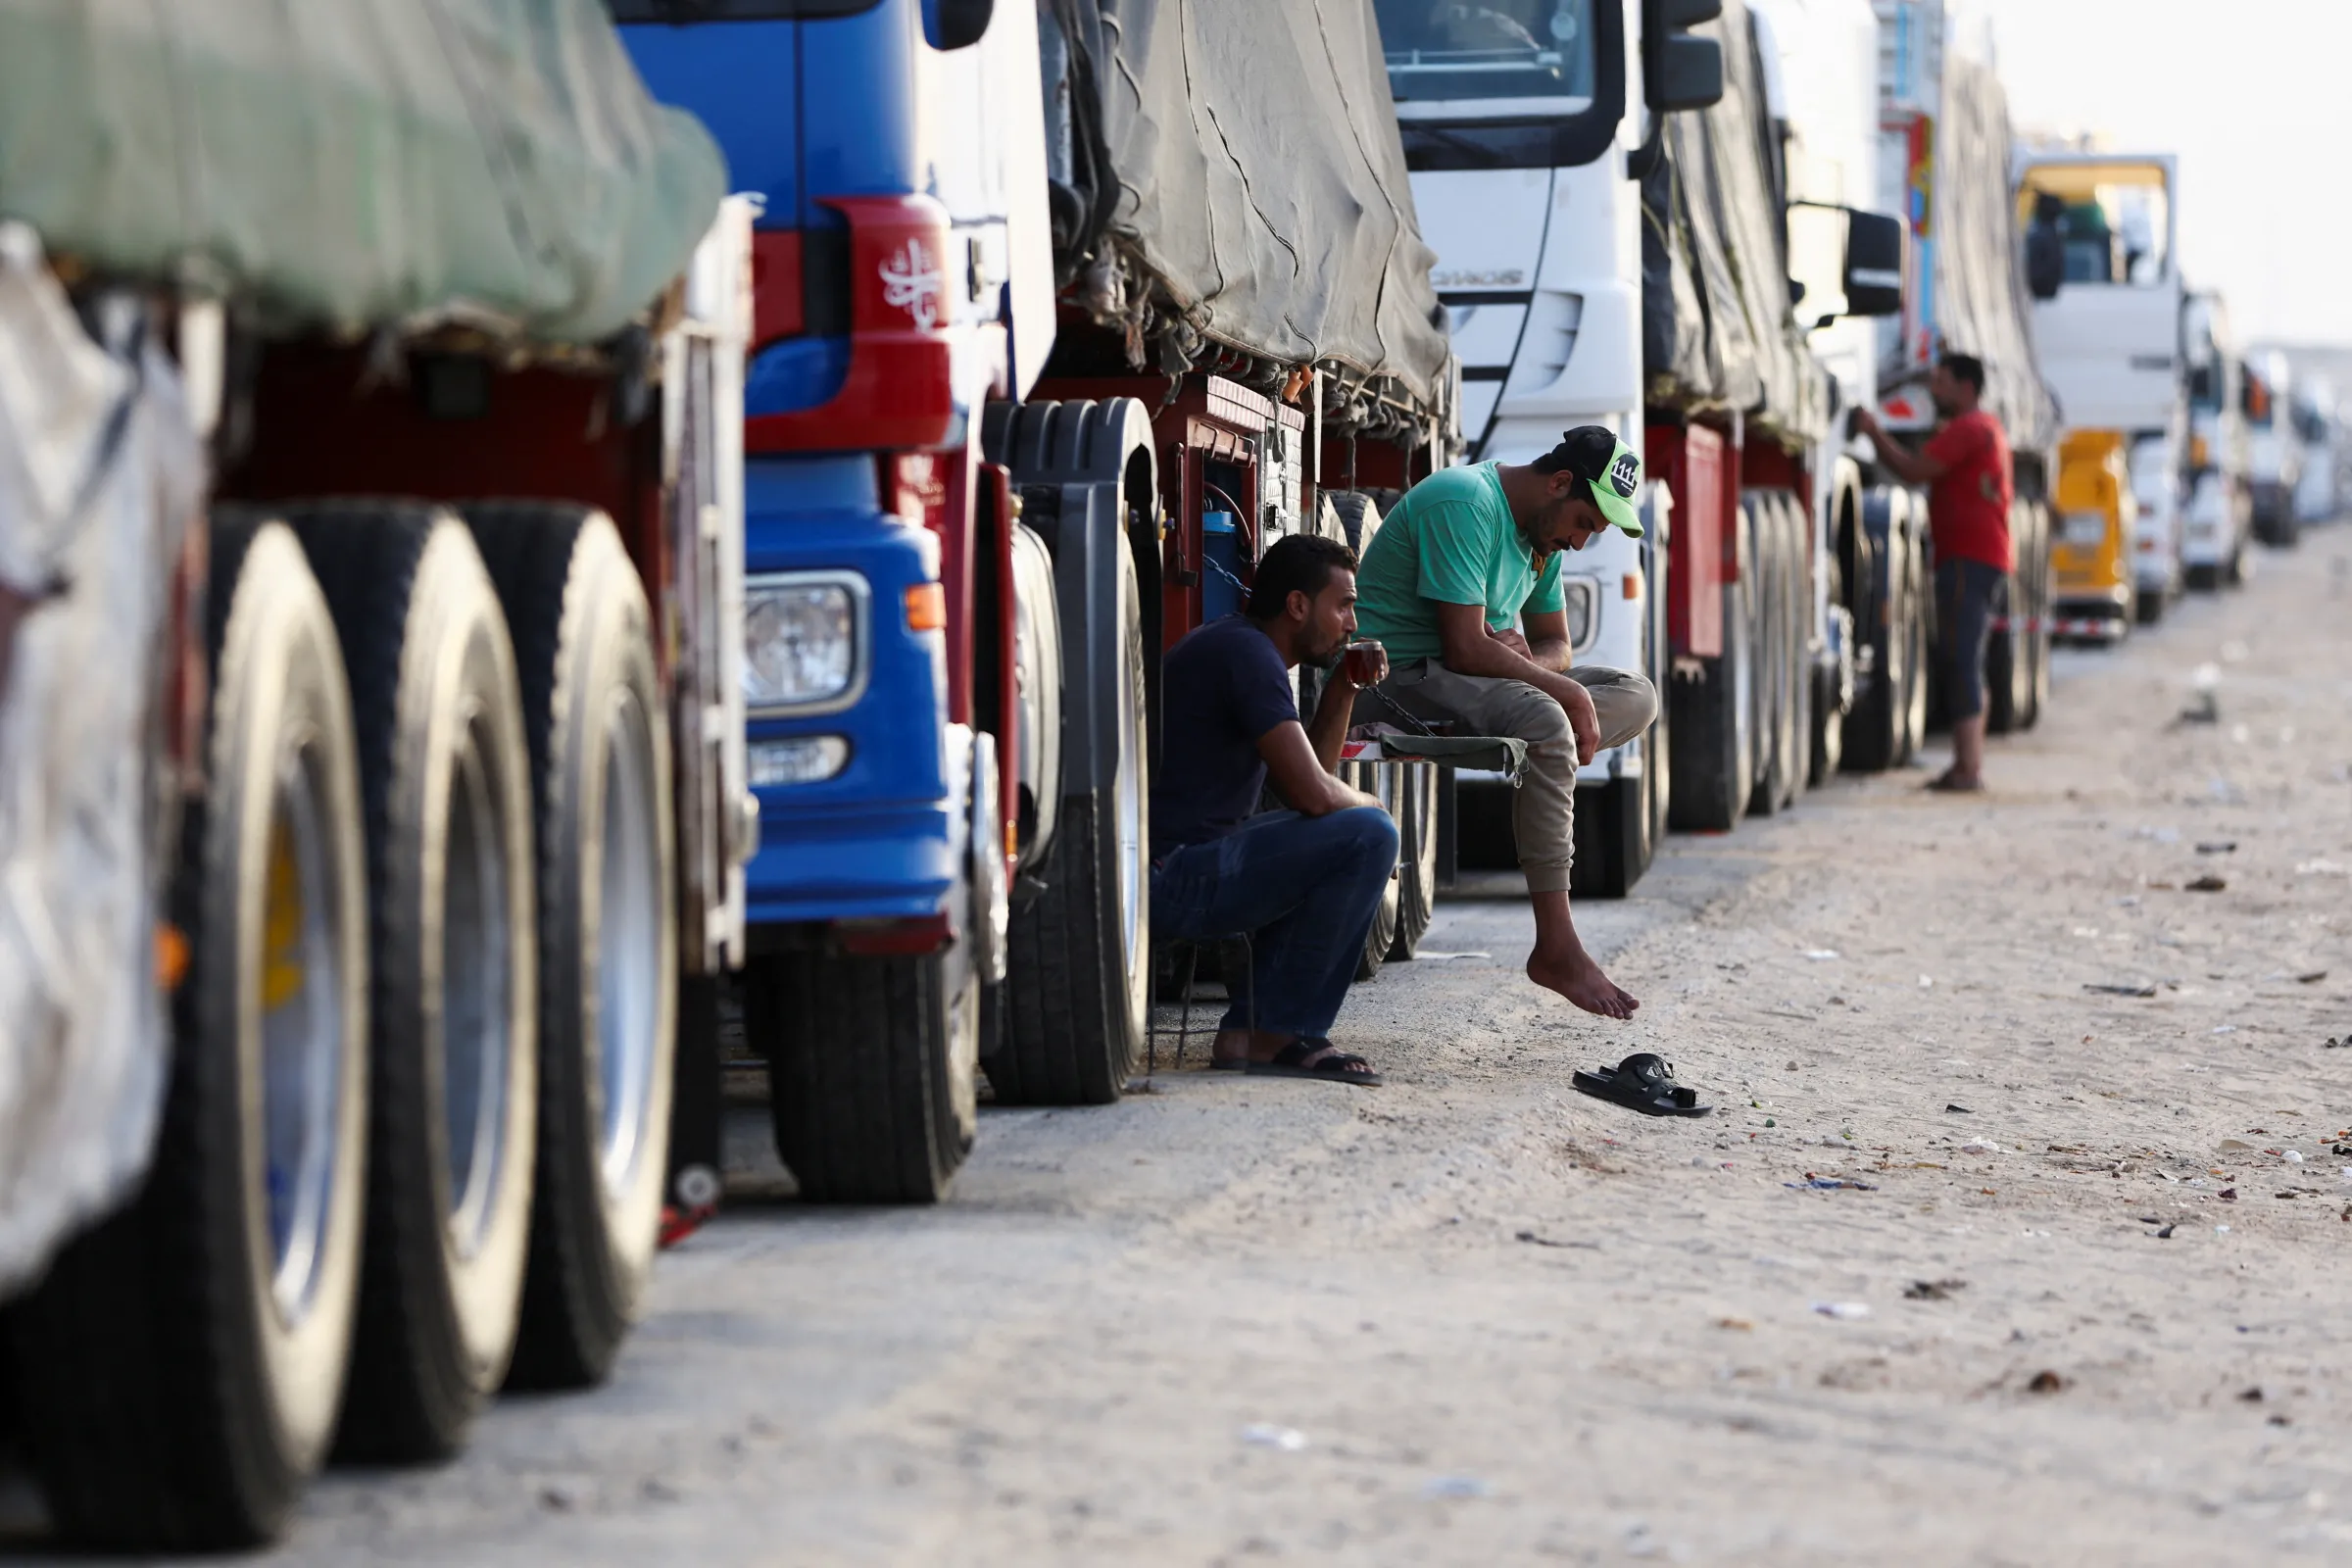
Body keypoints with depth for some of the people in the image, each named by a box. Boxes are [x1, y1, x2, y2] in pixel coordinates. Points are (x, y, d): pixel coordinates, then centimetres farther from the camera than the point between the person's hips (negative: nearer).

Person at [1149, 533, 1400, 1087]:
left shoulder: (1235, 645, 21)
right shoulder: (1247, 653, -13)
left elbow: (1312, 770, 27)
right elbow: (1313, 794, -19)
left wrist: (1342, 689, 15)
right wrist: (1368, 806, 2)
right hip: (1172, 879, -11)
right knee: (1367, 836, -16)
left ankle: (1247, 1030, 14)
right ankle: (1283, 1035, -9)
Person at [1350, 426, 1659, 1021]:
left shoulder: (1545, 532, 12)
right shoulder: (1465, 504, -19)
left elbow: (1556, 645, 18)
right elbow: (1465, 648, -25)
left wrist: (1523, 655, -6)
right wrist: (1565, 689, -19)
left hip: (1469, 679, 10)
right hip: (1396, 677, -10)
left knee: (1635, 697, 2)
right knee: (1544, 720, -36)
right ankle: (1556, 947, -35)